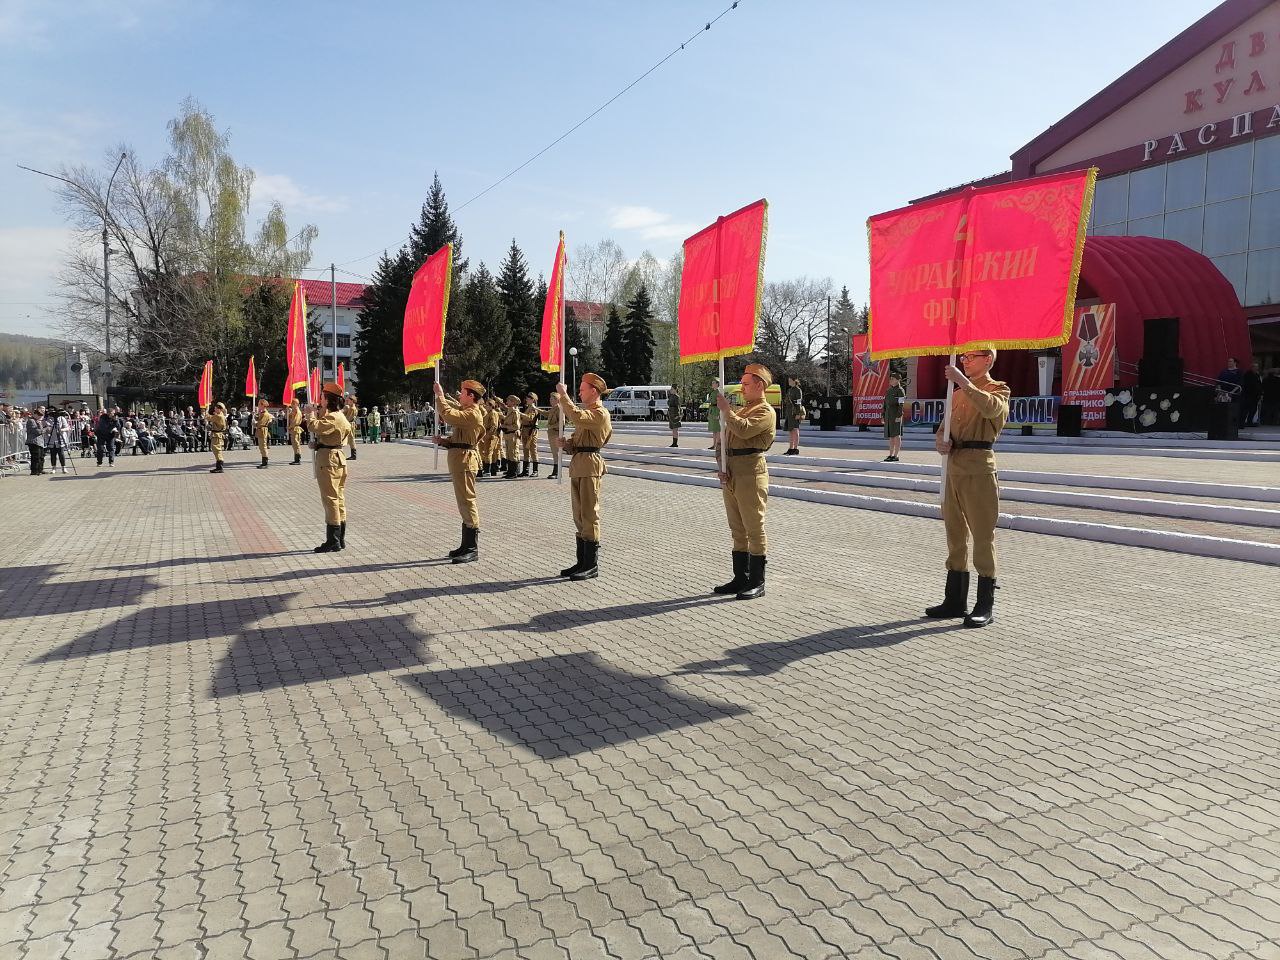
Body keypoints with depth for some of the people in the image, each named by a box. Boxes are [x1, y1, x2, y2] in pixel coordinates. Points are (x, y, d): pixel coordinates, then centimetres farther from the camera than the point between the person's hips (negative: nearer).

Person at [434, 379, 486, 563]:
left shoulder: (472, 414, -15)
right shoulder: (466, 412, 20)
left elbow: (448, 415, -28)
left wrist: (440, 395, -16)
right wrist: (444, 440, 7)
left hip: (464, 460, -11)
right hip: (459, 459, 11)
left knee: (467, 502, -9)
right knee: (464, 503, 14)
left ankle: (472, 549, -6)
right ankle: (466, 545, 22)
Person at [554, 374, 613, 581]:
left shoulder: (600, 413, -11)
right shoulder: (586, 412, 21)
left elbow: (575, 416, -29)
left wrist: (563, 394, -19)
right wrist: (567, 443, 4)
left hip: (589, 465, -10)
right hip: (577, 464, 10)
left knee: (589, 515, -7)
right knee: (579, 516, 12)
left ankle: (592, 566, -2)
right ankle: (582, 562, 19)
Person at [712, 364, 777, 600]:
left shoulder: (765, 411, -6)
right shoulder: (741, 410, 22)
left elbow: (744, 429, -24)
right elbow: (725, 439, 19)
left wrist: (725, 409, -12)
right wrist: (721, 466, 4)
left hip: (750, 471, -9)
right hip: (731, 474, 9)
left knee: (754, 528, -3)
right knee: (738, 530, 13)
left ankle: (757, 583, 3)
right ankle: (740, 579, 21)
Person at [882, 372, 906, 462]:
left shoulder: (900, 390, -6)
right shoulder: (888, 391, 18)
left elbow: (901, 404, -13)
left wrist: (899, 416, -20)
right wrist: (883, 416, 15)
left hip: (896, 415, -8)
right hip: (888, 415, 8)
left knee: (896, 435, -7)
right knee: (890, 436, 9)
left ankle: (896, 456, -6)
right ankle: (891, 455, 14)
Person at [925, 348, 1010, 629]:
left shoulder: (998, 389, 0)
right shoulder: (958, 394, 22)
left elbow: (991, 407, -23)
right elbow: (946, 423, 17)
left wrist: (963, 382, -27)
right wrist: (941, 439, -5)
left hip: (979, 468, -7)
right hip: (953, 466, 7)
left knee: (983, 535, -6)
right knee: (955, 534, 11)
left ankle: (985, 606, 0)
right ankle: (955, 600, 19)